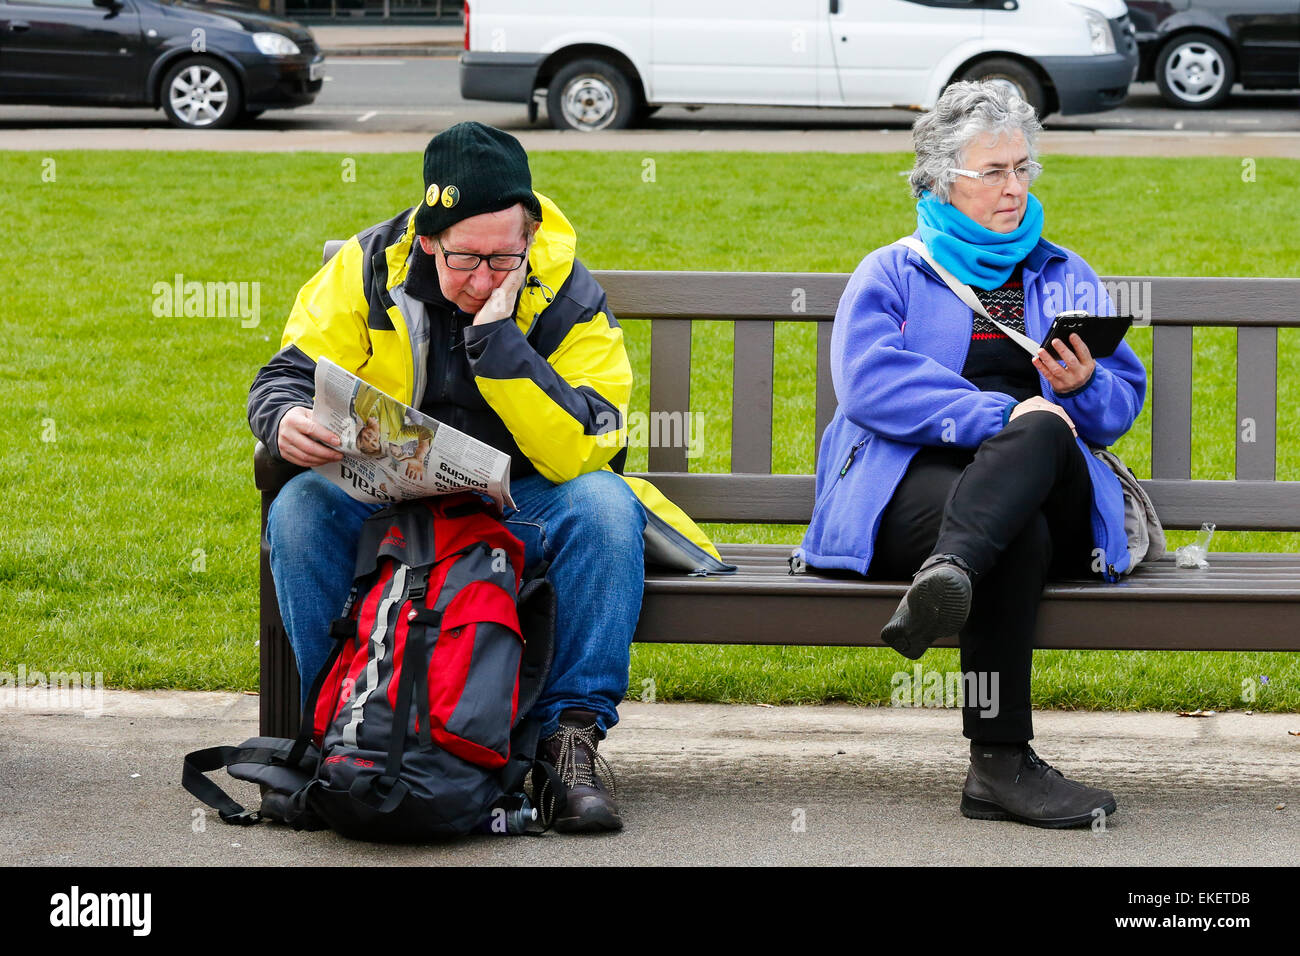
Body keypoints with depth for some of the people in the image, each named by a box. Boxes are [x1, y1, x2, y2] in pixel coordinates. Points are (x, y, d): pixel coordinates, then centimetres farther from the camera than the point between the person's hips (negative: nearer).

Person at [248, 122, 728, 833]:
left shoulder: (568, 297, -11)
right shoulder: (367, 269, -7)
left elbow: (580, 453, -21)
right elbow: (287, 375, -3)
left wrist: (497, 336, -29)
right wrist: (285, 422, -29)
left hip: (518, 504, -1)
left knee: (604, 504, -32)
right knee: (302, 508, -29)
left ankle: (573, 729, -27)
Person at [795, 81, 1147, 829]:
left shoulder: (1066, 278, 27)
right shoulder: (892, 275, 18)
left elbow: (1122, 403, 18)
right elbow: (869, 380, -4)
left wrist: (1083, 389, -8)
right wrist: (995, 413, -17)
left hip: (1051, 496, 2)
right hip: (914, 482, -2)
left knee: (1042, 431, -36)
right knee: (1021, 536, -38)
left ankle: (948, 571, -61)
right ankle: (1000, 765, -44)